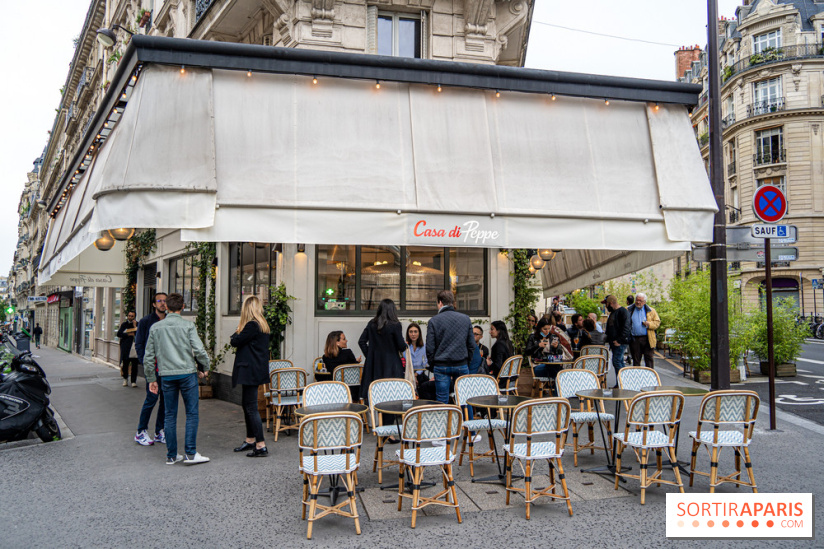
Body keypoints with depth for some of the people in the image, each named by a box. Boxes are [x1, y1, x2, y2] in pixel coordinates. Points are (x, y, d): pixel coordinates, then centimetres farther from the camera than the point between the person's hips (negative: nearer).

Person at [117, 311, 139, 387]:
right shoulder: (124, 324, 11)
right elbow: (119, 334, 2)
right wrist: (128, 334, -7)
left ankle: (134, 381, 4)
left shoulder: (137, 324, 8)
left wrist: (135, 326, -8)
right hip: (126, 347, 1)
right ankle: (125, 379, 22)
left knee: (134, 365, -2)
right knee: (125, 364, 2)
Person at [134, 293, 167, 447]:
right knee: (152, 398, -7)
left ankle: (159, 432, 16)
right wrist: (145, 363, -11)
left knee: (166, 399, 5)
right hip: (153, 367, -5)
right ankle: (141, 432, 6)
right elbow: (138, 344, -2)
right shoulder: (145, 321, -1)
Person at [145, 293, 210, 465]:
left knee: (170, 415, 10)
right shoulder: (188, 326, -5)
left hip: (166, 376, 4)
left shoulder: (155, 328, 6)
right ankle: (190, 453, -1)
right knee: (192, 413, 3)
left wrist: (151, 379, 17)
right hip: (187, 373, -3)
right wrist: (203, 368, 5)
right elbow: (199, 350, -12)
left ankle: (171, 455, 14)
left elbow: (148, 356, 8)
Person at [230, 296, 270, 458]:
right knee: (247, 405, 19)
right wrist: (237, 338, 0)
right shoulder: (262, 324, 13)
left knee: (251, 407, -9)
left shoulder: (252, 325, -17)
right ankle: (250, 440, 29)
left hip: (250, 371, -10)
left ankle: (261, 446, -9)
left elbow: (236, 341, -13)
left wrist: (233, 337, 6)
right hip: (255, 370, 10)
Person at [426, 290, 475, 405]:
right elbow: (472, 345, 6)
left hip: (441, 366, -2)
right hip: (462, 366, 2)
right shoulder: (466, 319, 4)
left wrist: (433, 365, 6)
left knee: (442, 401, 3)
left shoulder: (434, 320, -5)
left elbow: (430, 348, -6)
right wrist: (467, 363, 14)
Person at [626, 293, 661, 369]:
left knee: (649, 359, 0)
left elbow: (657, 322, 6)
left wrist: (649, 324, -13)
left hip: (647, 339, -1)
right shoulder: (629, 310, 10)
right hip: (634, 339, 1)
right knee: (636, 360, 8)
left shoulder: (650, 311, 7)